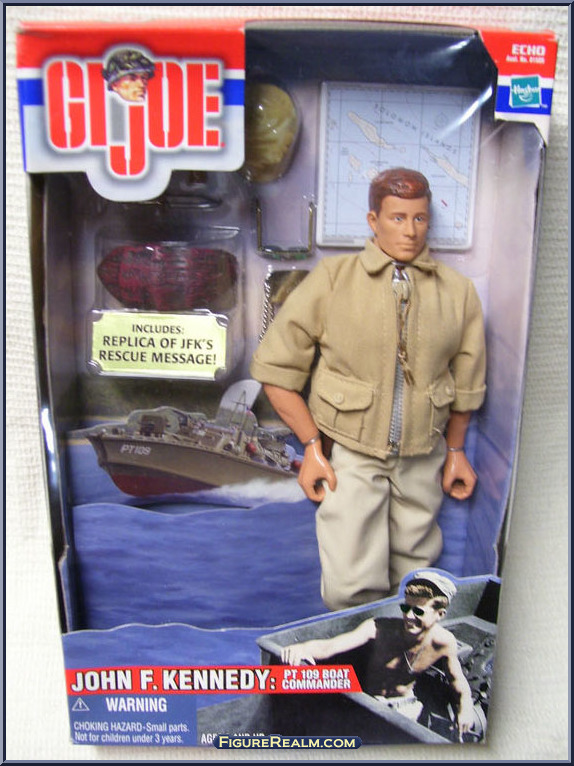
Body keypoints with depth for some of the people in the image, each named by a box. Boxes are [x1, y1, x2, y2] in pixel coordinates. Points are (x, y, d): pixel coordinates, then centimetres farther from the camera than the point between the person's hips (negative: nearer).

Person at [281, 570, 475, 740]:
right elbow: (330, 646, -38)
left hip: (407, 706, 2)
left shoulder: (444, 642, -17)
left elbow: (457, 680, 0)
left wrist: (465, 708, -22)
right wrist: (301, 648, -58)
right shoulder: (379, 629, -26)